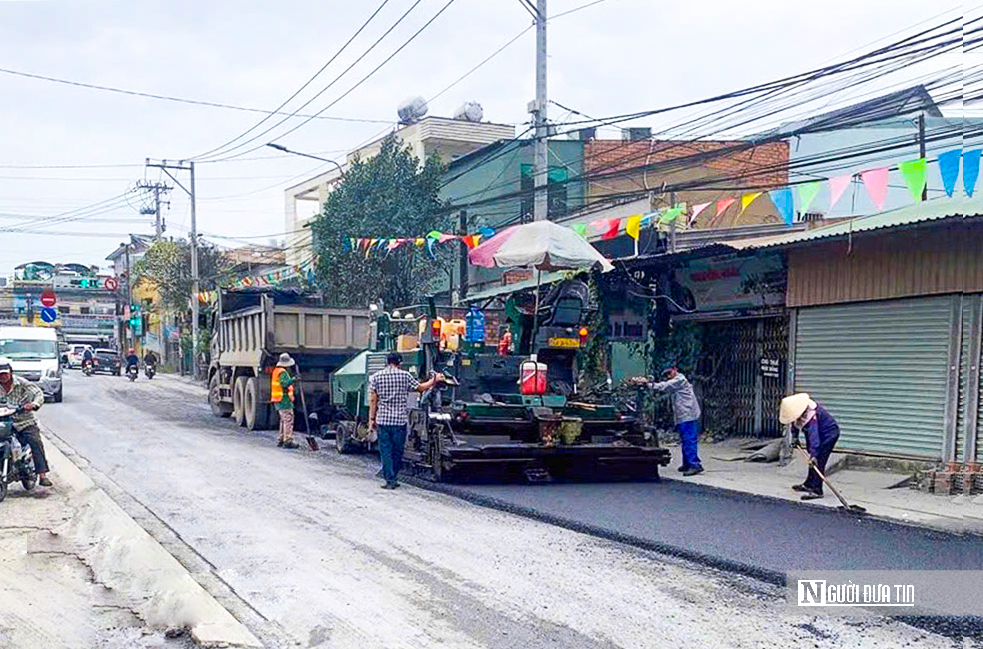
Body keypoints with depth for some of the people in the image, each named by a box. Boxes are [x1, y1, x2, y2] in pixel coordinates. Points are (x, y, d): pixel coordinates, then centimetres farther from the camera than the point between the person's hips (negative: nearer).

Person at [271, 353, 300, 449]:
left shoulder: (277, 370, 16)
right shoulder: (282, 372, -14)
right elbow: (284, 384, -28)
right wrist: (293, 380, -35)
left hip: (278, 400, 10)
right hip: (284, 399, -10)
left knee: (283, 420, 18)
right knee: (288, 420, -11)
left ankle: (280, 440, 22)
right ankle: (288, 441, -15)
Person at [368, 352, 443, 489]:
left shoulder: (376, 377, 2)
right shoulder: (405, 375, 0)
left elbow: (373, 400, 1)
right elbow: (420, 387, 11)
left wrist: (371, 419, 7)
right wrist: (434, 380, 26)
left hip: (382, 419, 0)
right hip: (400, 419, 0)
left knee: (385, 451, 4)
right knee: (397, 451, 11)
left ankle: (390, 480, -2)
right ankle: (392, 478, 16)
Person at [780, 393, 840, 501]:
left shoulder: (811, 416, -38)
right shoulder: (797, 408, -11)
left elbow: (814, 436, -46)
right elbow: (795, 423, 11)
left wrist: (814, 454, -52)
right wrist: (794, 436, 1)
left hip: (829, 433, -10)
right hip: (820, 433, 10)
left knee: (818, 462, -16)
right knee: (812, 460, 18)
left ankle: (816, 490, -16)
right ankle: (809, 485, 32)